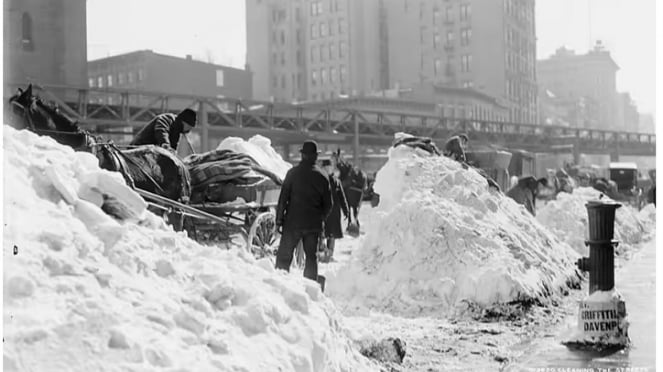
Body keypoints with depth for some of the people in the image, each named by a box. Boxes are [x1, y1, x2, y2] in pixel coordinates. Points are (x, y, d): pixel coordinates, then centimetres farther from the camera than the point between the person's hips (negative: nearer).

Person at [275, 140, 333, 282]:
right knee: (311, 257, 12)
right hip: (314, 224, 3)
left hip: (293, 222, -3)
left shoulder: (293, 172, -5)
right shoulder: (322, 176, 3)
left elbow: (283, 198, -6)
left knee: (284, 256, 3)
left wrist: (279, 220, -1)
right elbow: (328, 204, 7)